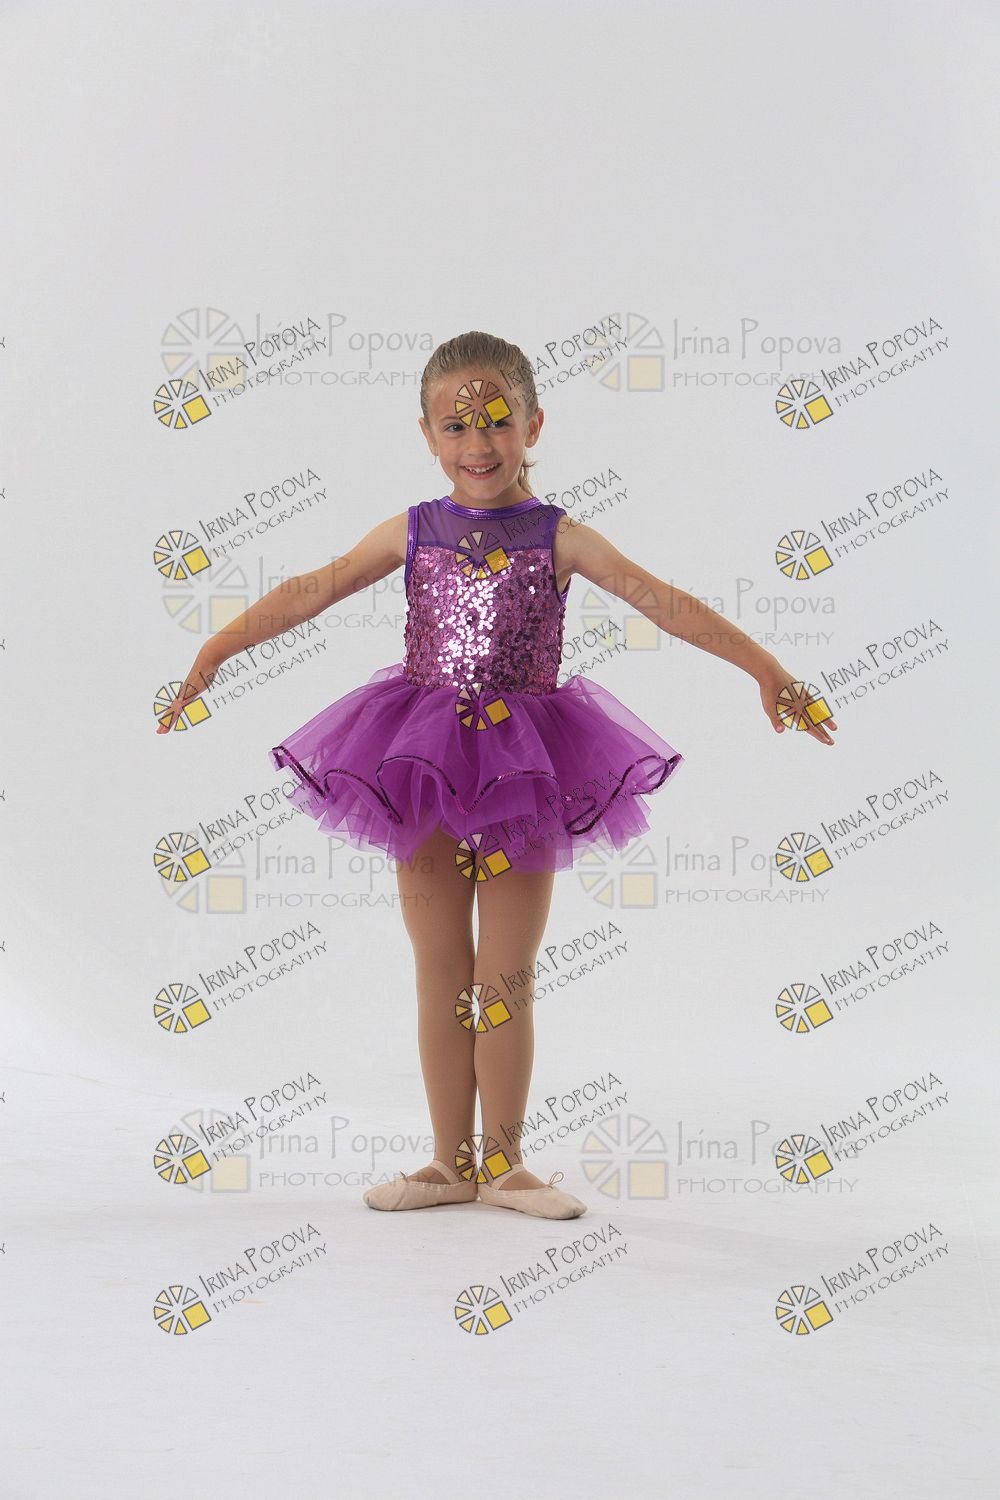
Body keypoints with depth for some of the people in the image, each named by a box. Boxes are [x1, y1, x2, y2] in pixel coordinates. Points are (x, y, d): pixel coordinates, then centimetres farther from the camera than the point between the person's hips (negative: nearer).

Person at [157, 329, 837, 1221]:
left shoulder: (558, 538, -1)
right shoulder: (413, 533, 5)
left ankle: (503, 1164, 14)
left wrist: (763, 666, -16)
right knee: (441, 979, 7)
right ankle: (451, 1164, 15)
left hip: (520, 769, -2)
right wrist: (216, 651, 3)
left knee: (507, 981, 3)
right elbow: (311, 592, 6)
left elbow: (664, 602, -8)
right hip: (424, 772, 2)